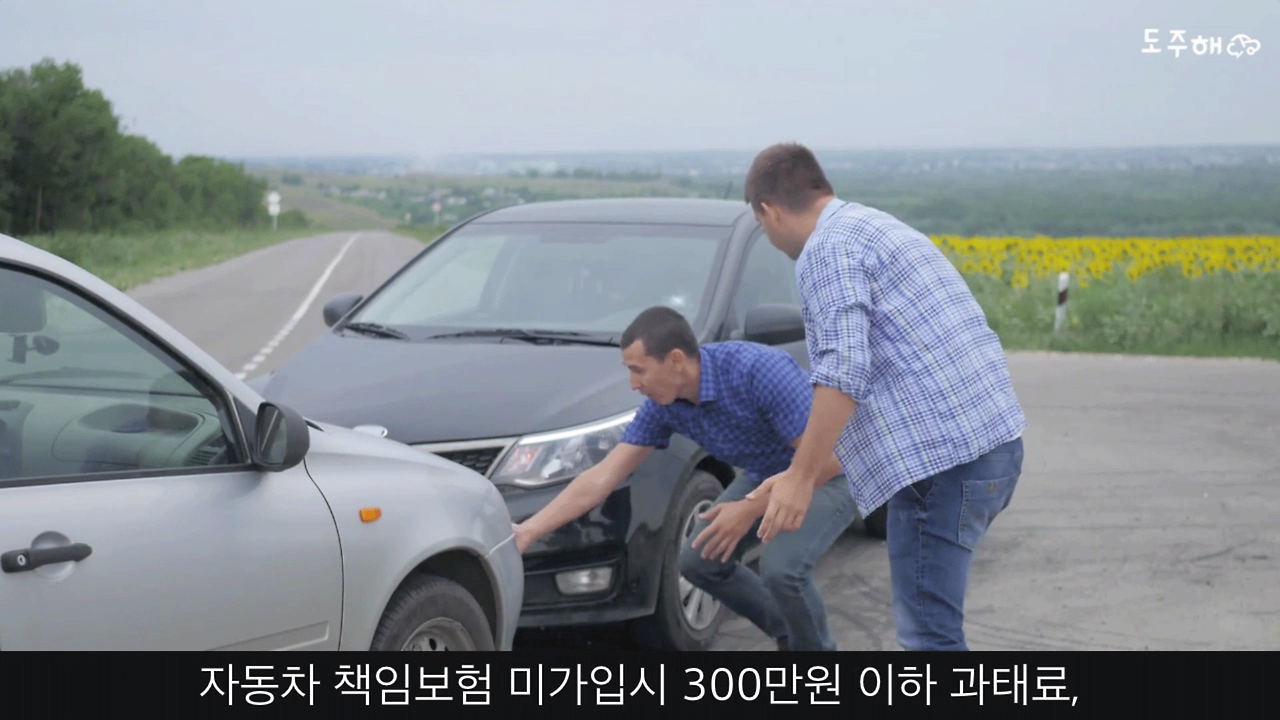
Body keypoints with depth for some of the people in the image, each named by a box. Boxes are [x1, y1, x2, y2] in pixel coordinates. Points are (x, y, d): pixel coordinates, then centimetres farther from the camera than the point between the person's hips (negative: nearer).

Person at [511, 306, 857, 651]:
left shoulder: (760, 370, -35)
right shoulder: (663, 404, -14)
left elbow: (824, 458, -31)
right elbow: (601, 479, -11)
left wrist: (752, 509, -27)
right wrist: (528, 531, -16)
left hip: (829, 476, -7)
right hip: (765, 476, 7)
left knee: (781, 567, -28)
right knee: (698, 561, 1)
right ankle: (789, 634, 20)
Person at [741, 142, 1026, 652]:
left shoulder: (829, 248, -7)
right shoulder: (875, 225, 23)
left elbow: (844, 370, -19)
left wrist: (801, 476, -16)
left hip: (941, 456, -10)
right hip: (992, 441, 10)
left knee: (929, 631, -5)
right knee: (926, 620, 19)